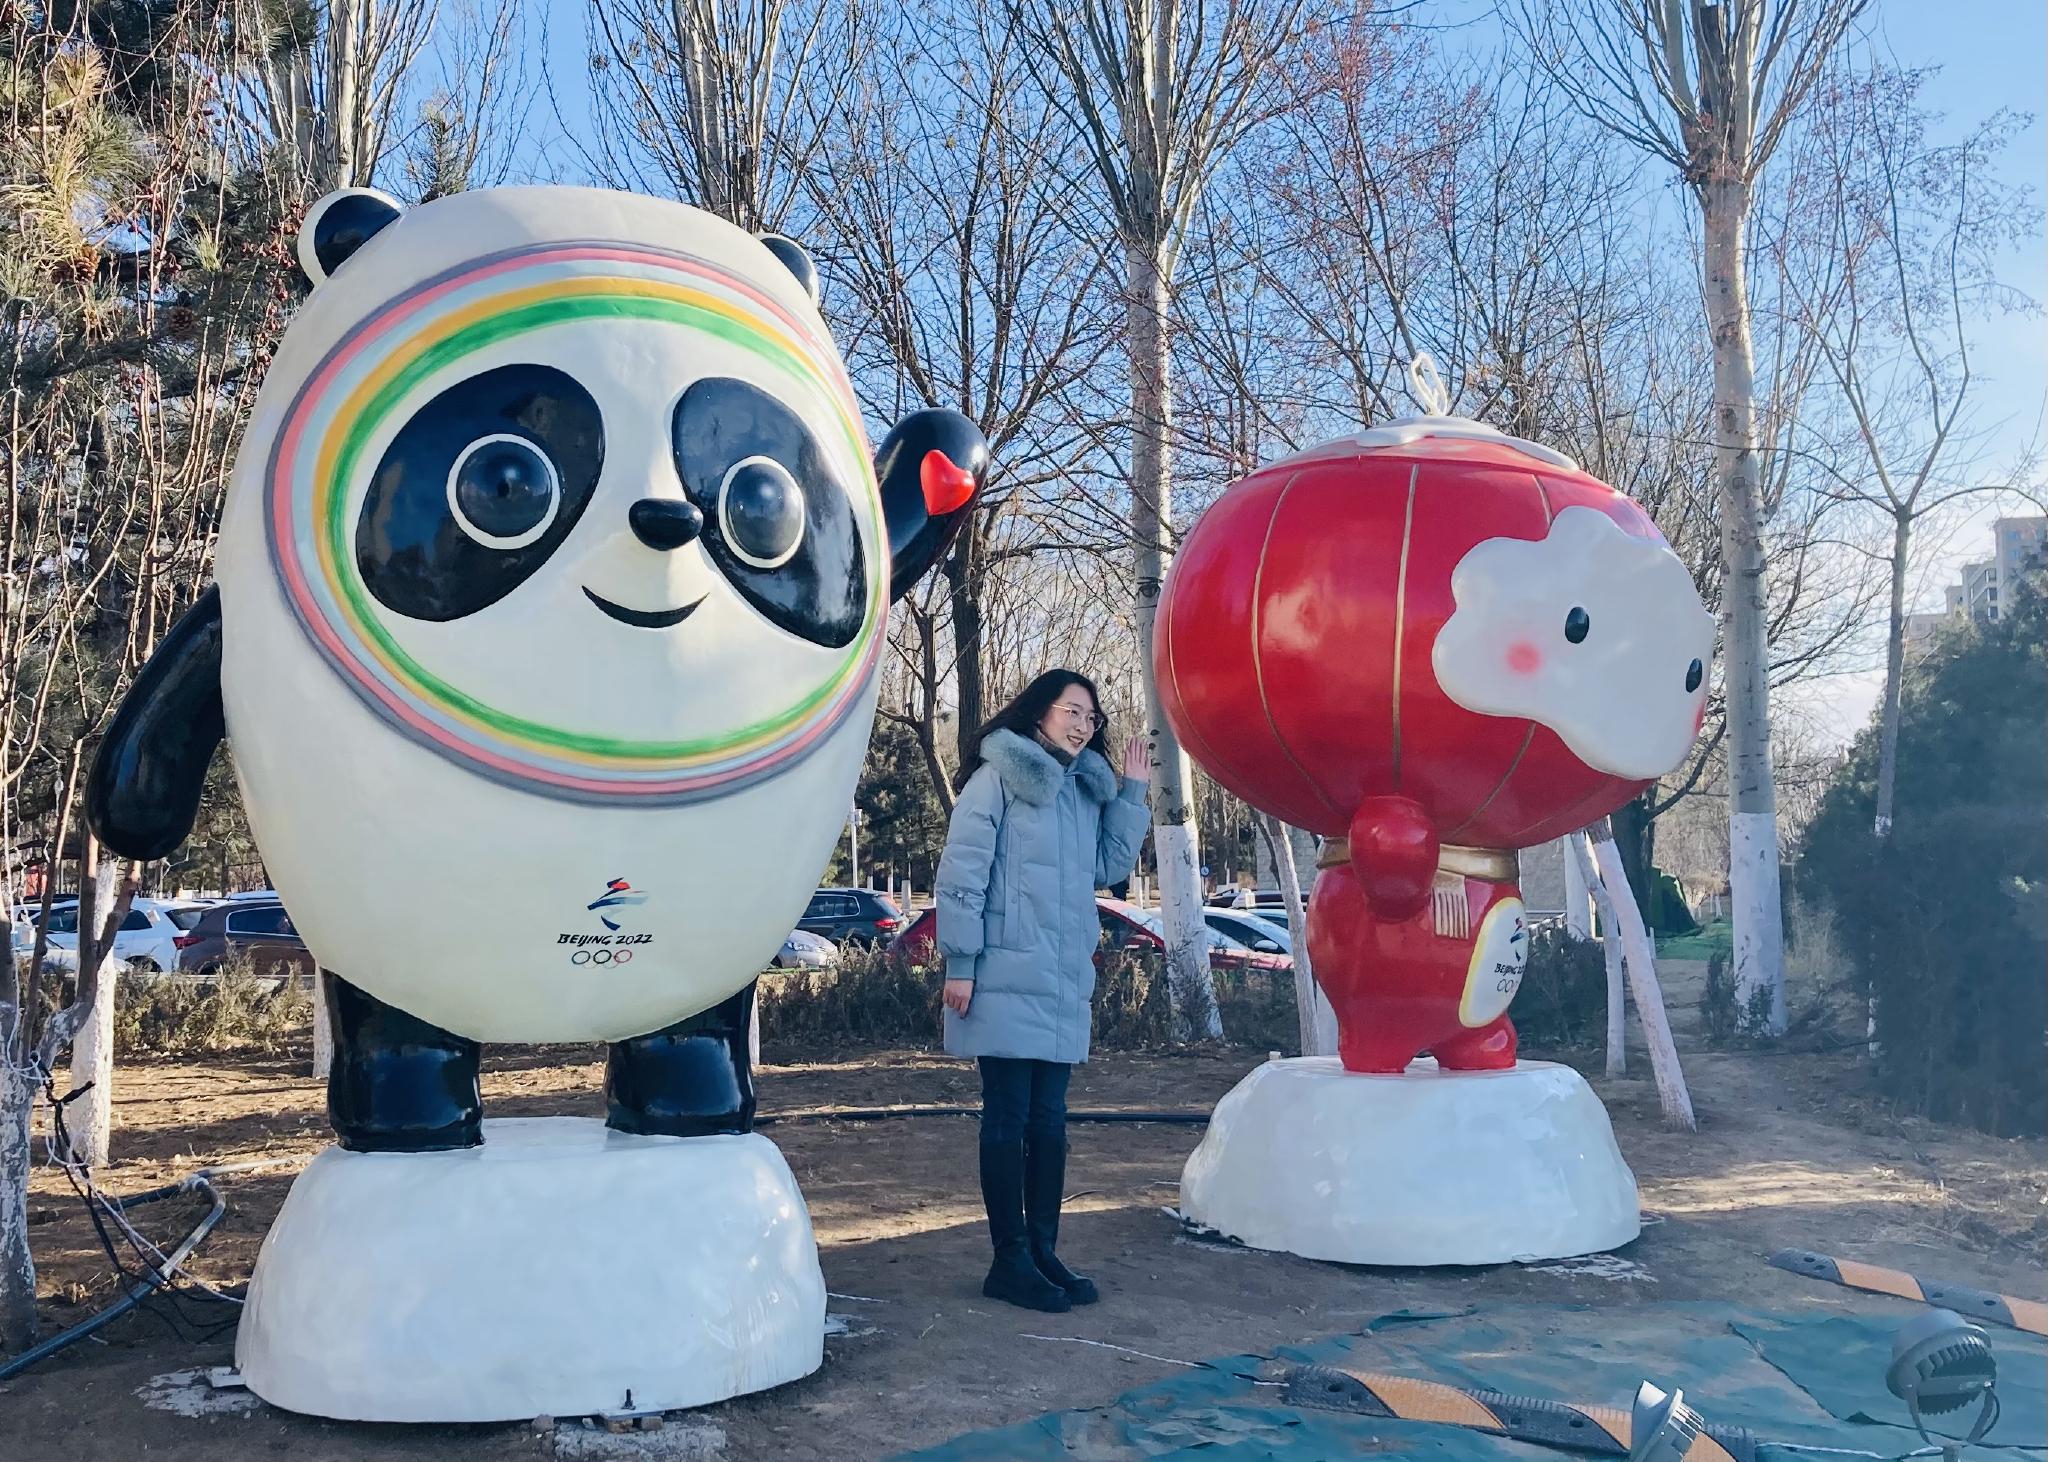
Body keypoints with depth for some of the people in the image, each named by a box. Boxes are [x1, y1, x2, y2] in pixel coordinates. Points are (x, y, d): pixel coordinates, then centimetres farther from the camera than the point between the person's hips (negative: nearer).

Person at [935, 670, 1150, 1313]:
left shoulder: (1086, 790, 16)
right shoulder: (997, 778, -6)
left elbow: (1109, 865, 16)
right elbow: (960, 873, -9)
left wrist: (1133, 792, 11)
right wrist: (960, 964, -13)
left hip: (1064, 984, 7)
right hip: (1007, 981, -7)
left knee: (1049, 1119, 10)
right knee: (1009, 1118, -1)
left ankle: (1043, 1251, 18)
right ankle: (1010, 1260, 7)